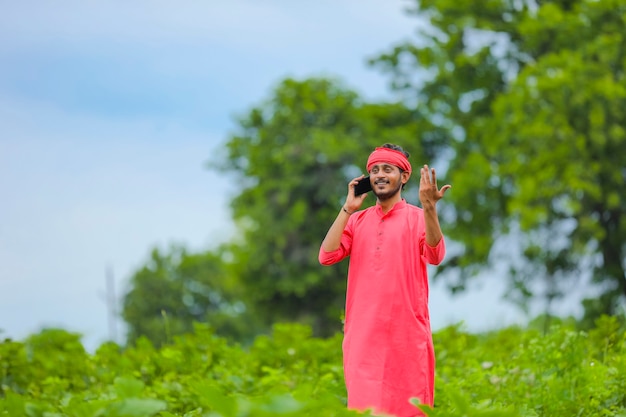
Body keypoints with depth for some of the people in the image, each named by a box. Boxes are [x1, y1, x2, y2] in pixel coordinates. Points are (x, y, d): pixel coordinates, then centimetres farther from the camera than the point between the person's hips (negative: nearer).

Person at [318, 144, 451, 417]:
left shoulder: (419, 218, 2)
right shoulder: (356, 220, 12)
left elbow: (435, 255, -16)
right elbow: (327, 256, -1)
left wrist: (429, 207, -30)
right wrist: (347, 209, -5)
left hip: (407, 333, -2)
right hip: (363, 333, 3)